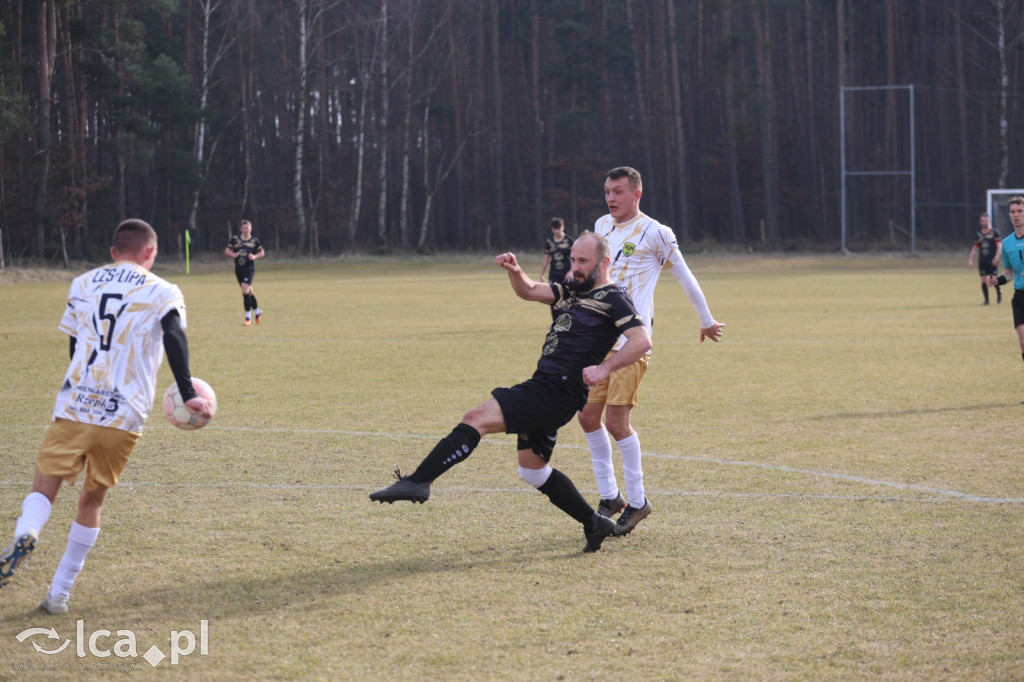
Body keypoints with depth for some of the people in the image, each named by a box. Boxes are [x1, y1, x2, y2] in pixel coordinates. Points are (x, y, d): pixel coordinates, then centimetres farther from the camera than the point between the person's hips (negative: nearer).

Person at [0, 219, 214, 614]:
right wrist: (188, 394, -15)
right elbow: (174, 339, -13)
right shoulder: (163, 293, 6)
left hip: (73, 407, 1)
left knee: (45, 487, 5)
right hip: (124, 417, -1)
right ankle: (59, 593, 15)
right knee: (92, 499, 15)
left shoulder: (82, 285, 17)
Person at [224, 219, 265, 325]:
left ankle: (248, 317, -11)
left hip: (249, 268, -3)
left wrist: (255, 256, -8)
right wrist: (233, 254, -12)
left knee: (245, 290, -19)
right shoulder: (235, 239, 4)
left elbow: (262, 252, 12)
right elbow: (226, 251, 9)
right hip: (238, 269, 3)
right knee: (249, 292, 13)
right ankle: (257, 312, 35)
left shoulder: (254, 241, 1)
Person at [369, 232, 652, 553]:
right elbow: (529, 291, 26)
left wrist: (606, 367, -26)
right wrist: (515, 271, 4)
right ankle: (594, 524, 26)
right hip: (542, 387, 10)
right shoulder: (573, 290, 22)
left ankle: (417, 482, -27)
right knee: (533, 470, 17)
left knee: (476, 418, -20)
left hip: (558, 391, -10)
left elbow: (642, 340, -16)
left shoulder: (613, 299, -5)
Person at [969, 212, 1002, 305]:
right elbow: (975, 248, 16)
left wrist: (996, 257, -18)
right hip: (982, 261, 4)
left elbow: (999, 246, -6)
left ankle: (999, 292, 21)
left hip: (992, 261, -4)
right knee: (984, 280, -2)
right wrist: (970, 260, 7)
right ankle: (986, 300, 7)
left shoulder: (994, 232, -1)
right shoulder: (978, 234, 12)